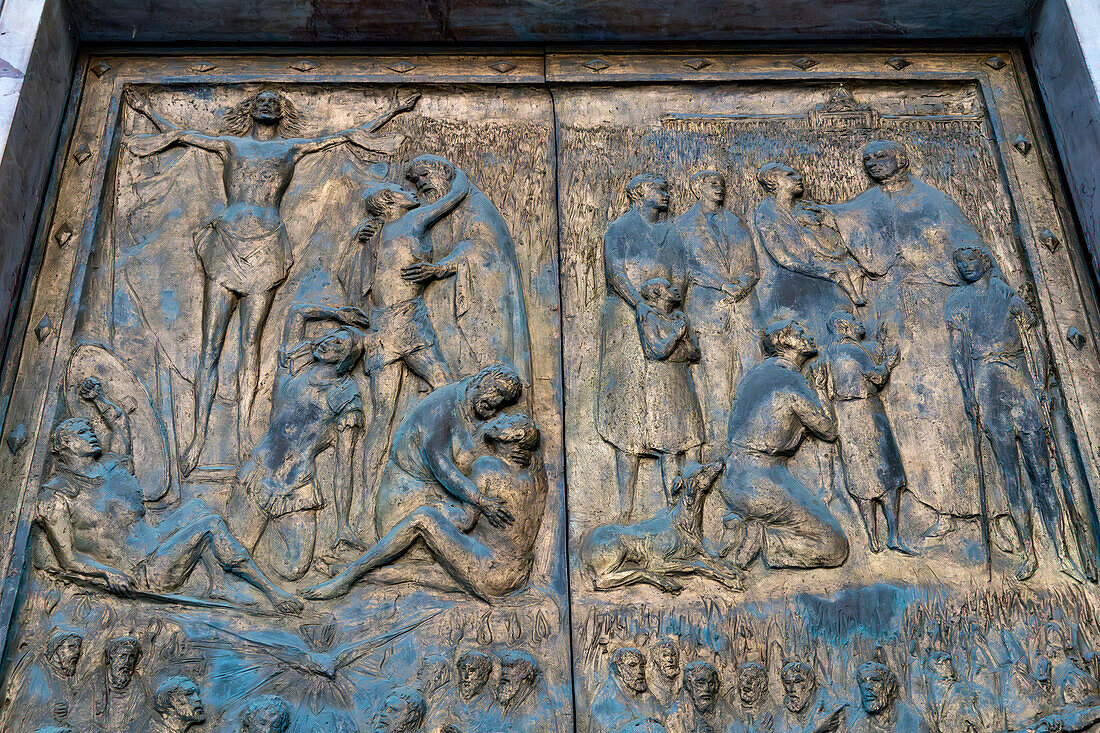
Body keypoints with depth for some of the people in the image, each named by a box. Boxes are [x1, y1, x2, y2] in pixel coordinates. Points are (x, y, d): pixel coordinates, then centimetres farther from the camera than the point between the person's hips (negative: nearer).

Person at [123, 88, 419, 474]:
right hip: (226, 243, 1)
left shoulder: (293, 147, 22)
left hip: (266, 247, -1)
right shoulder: (229, 145, 25)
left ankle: (244, 426, -10)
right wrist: (147, 110, 44)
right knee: (210, 344, -7)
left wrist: (395, 109, 31)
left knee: (251, 339, -9)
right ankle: (199, 433, -8)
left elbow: (353, 134, 27)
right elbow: (175, 133, 38)